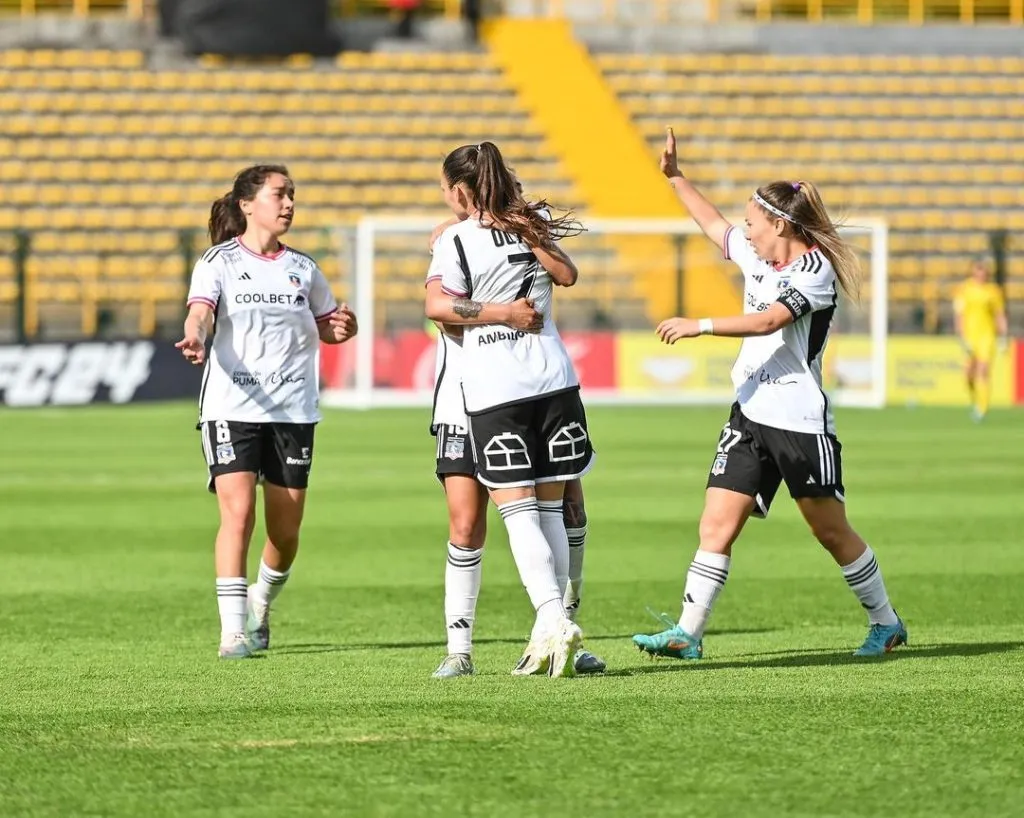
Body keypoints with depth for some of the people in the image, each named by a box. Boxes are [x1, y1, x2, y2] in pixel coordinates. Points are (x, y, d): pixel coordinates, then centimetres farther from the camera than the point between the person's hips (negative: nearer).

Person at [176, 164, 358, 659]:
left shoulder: (302, 268, 13)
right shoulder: (219, 262, 0)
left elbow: (325, 325, 23)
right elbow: (200, 312, -16)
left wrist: (342, 329, -1)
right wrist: (194, 339, -39)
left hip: (293, 411, 4)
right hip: (232, 408, -4)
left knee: (285, 529, 4)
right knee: (238, 512, -17)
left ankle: (261, 604, 33)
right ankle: (233, 631, -13)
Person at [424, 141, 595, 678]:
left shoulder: (456, 240, -6)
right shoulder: (527, 226, 10)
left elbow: (438, 305, -18)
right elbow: (567, 276, 9)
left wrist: (500, 312, -6)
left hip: (493, 391, -5)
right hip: (553, 377, 5)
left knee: (518, 512, -6)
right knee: (549, 510, 9)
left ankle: (553, 619, -22)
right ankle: (549, 632, 8)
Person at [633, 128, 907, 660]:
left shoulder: (814, 268, -12)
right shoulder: (758, 256, 13)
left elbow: (768, 320, -25)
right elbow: (714, 225, 31)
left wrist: (699, 326, -28)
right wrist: (673, 176, 30)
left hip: (801, 420, -7)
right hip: (750, 414, 7)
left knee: (832, 531, 3)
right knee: (717, 524, -4)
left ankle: (885, 624, 19)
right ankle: (687, 634, -7)